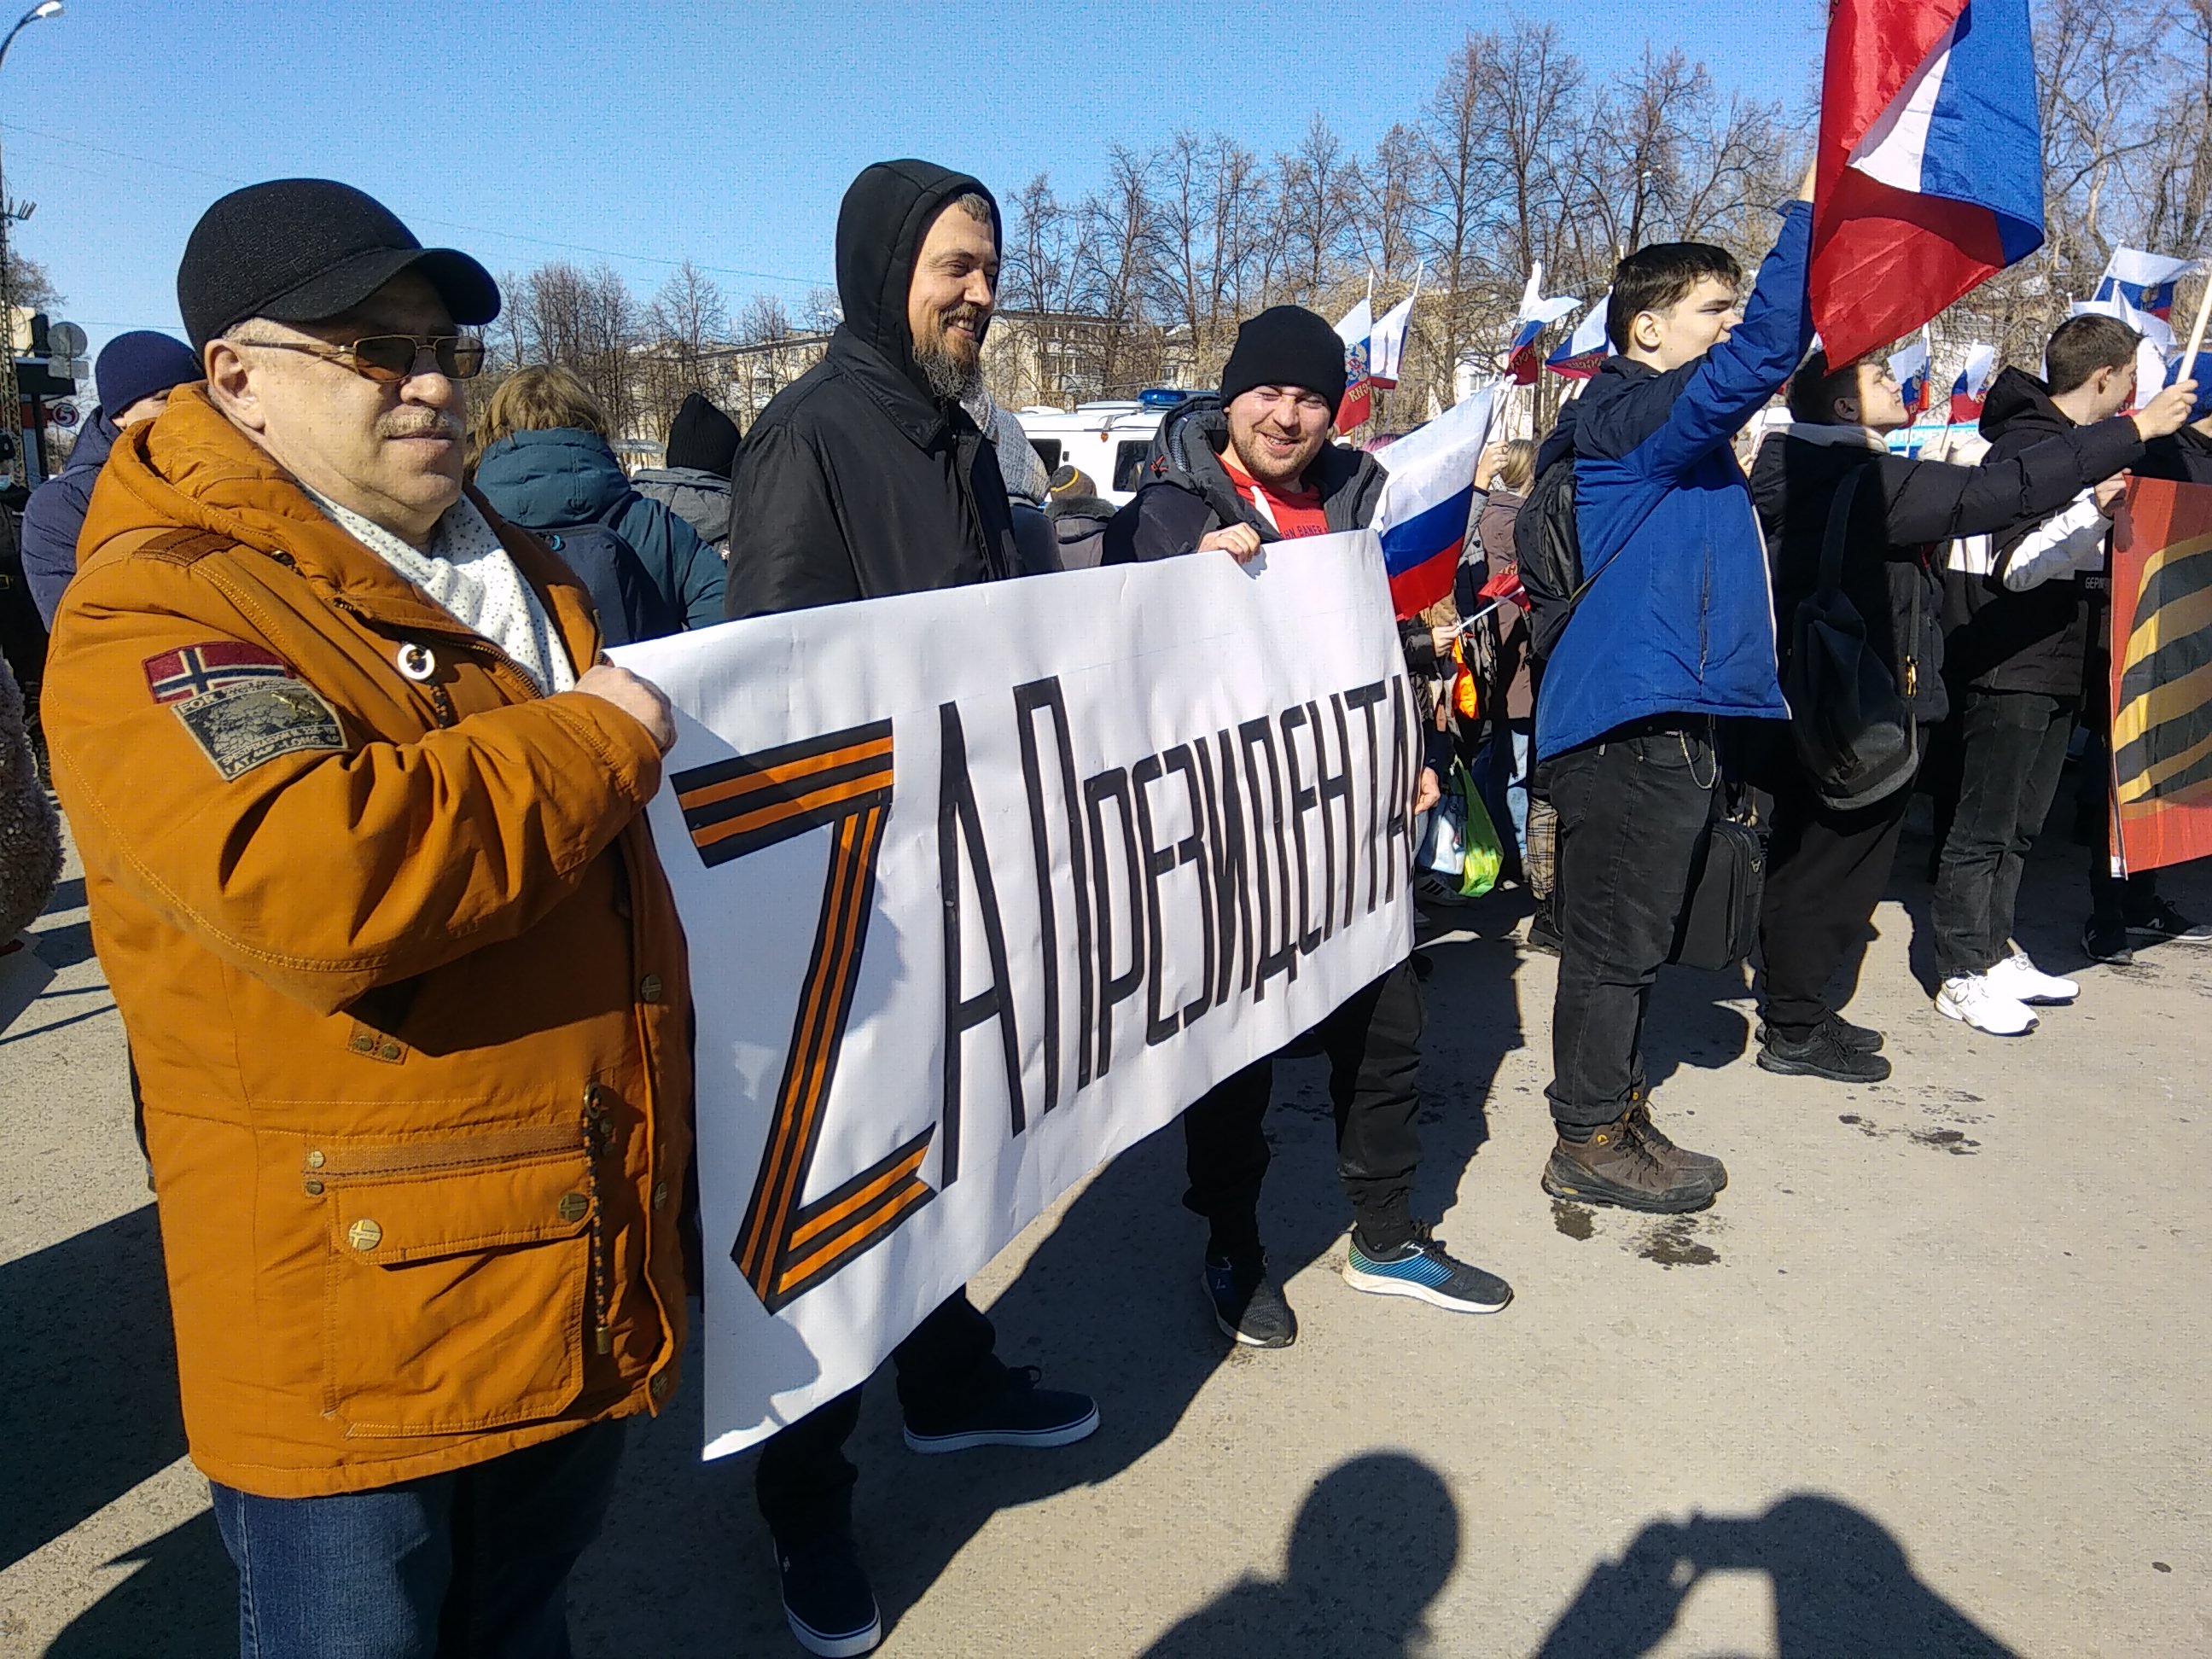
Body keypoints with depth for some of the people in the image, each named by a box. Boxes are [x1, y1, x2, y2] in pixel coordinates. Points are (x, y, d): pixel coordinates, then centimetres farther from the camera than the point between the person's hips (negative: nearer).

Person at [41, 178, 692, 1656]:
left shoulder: (515, 576, 12)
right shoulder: (155, 615, -16)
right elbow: (311, 875, -35)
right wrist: (595, 741, -22)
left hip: (585, 1281, 7)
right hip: (358, 1323, -7)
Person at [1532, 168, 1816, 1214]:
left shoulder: (1678, 435, 20)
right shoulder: (1636, 414, -13)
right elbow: (1762, 353, -23)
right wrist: (1812, 211, -19)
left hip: (1667, 722, 11)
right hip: (1630, 725, -11)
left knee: (1634, 937, 17)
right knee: (1615, 940, -1)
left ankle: (1615, 1117, 29)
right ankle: (1591, 1145, 10)